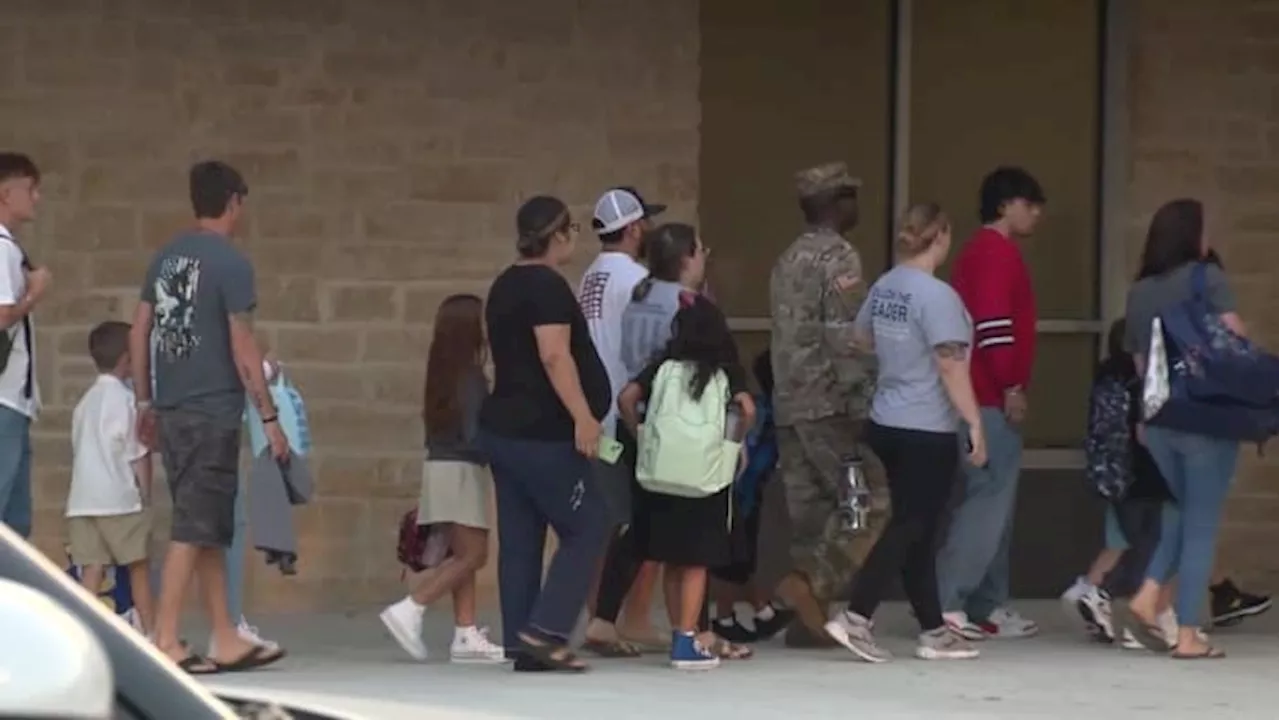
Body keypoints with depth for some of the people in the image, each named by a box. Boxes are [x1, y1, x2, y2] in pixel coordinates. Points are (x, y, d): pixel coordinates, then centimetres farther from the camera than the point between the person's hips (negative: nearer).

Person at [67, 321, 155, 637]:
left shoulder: (85, 402, 15)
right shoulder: (124, 398, -6)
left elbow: (79, 450, 16)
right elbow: (137, 453, -8)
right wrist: (146, 493, 0)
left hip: (81, 500, 6)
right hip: (119, 498, -6)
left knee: (92, 568, 1)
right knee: (138, 565, 5)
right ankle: (150, 632, 9)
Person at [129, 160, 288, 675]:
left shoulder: (166, 258, 12)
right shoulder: (230, 263, -10)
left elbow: (139, 334, 14)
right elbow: (242, 348, -12)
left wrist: (145, 403, 20)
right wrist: (269, 417, -8)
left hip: (171, 411, 8)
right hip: (213, 414, -8)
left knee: (211, 529, 13)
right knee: (194, 528, -6)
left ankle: (226, 641, 16)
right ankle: (165, 642, -9)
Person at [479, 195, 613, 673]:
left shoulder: (505, 287, 16)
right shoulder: (547, 286, -13)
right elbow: (555, 356, -23)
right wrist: (584, 417, -25)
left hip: (503, 428, 9)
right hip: (542, 433, -9)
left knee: (520, 539, 8)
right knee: (587, 527, -4)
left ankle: (521, 643, 6)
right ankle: (544, 631, -13)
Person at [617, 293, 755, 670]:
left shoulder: (665, 366, 10)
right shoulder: (725, 371, 6)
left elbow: (627, 398, 0)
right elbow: (747, 409, -8)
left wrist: (640, 436, 11)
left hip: (662, 470, 2)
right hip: (705, 471, -2)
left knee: (672, 560, 14)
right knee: (697, 561, 0)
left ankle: (680, 635, 19)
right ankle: (687, 641, -8)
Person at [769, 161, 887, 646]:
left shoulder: (787, 261, 16)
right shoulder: (839, 258, -11)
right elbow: (847, 339, -17)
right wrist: (863, 401, -15)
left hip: (789, 402, 9)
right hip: (830, 403, -9)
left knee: (809, 507, 9)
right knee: (871, 501, -3)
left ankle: (808, 617, 7)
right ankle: (811, 582, -15)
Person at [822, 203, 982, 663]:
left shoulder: (884, 287, 7)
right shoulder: (936, 296, -17)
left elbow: (860, 337, 24)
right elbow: (952, 367, -21)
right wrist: (974, 423, -16)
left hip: (886, 424, 8)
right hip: (928, 431, -8)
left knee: (916, 529, 12)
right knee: (911, 529, -4)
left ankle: (934, 631, 17)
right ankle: (855, 617, -11)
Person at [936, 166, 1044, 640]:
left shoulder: (978, 252, 21)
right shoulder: (999, 252, -11)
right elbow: (994, 324, -20)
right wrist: (1012, 387, -18)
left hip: (983, 397, 11)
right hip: (994, 399, -11)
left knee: (995, 501, 12)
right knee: (989, 499, -11)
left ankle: (989, 607, 14)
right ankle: (946, 602, -15)